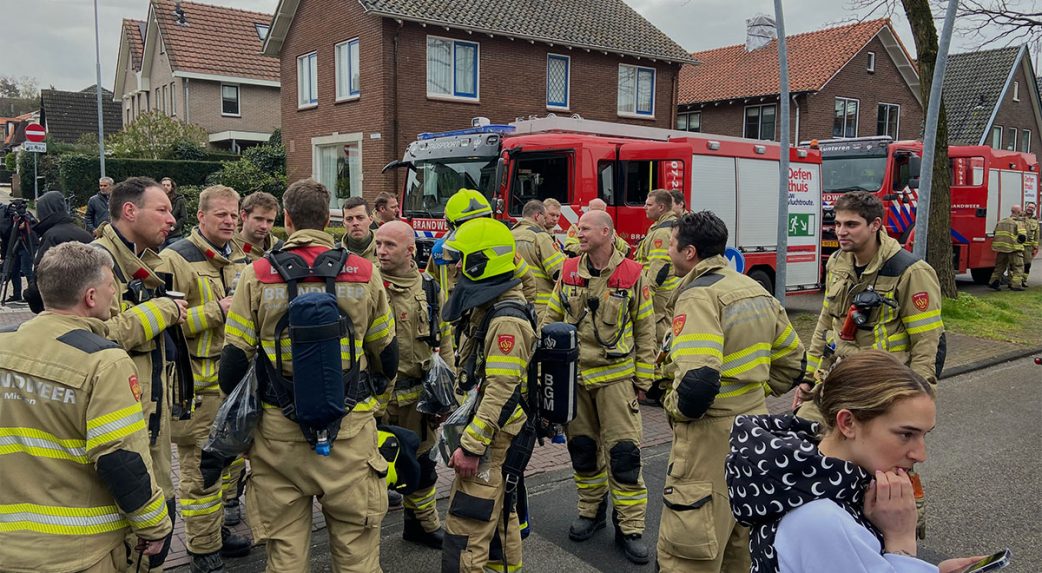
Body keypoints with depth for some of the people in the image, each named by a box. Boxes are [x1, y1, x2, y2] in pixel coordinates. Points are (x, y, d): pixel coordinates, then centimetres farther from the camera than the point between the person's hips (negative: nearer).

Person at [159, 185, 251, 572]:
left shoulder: (238, 258, 12)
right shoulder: (175, 258, -11)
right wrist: (216, 311, -21)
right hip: (196, 380, -7)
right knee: (200, 465, 1)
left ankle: (217, 528, 35)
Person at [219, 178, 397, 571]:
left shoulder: (258, 275, -4)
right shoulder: (364, 273, -1)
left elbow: (234, 357, -2)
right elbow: (386, 354, 9)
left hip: (278, 431, 0)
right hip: (350, 429, 0)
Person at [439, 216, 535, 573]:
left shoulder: (506, 320, -23)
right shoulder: (487, 307, 10)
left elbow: (502, 392, -27)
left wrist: (471, 446, -24)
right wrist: (468, 432, 21)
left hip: (494, 436, -10)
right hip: (490, 432, 10)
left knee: (465, 530, -7)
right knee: (498, 514, 21)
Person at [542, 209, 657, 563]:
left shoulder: (631, 275, -5)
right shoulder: (569, 271, 4)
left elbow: (645, 331, 0)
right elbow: (552, 318, 10)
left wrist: (643, 378, -1)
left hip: (615, 375, -3)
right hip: (574, 375, 4)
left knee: (623, 451, -3)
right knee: (582, 448, 13)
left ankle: (630, 528, 9)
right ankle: (592, 511, 32)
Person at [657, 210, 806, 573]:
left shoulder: (699, 295, -18)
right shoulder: (756, 290, 9)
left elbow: (698, 382, -29)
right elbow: (792, 363, 17)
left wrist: (674, 408, -10)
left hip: (712, 438, -9)